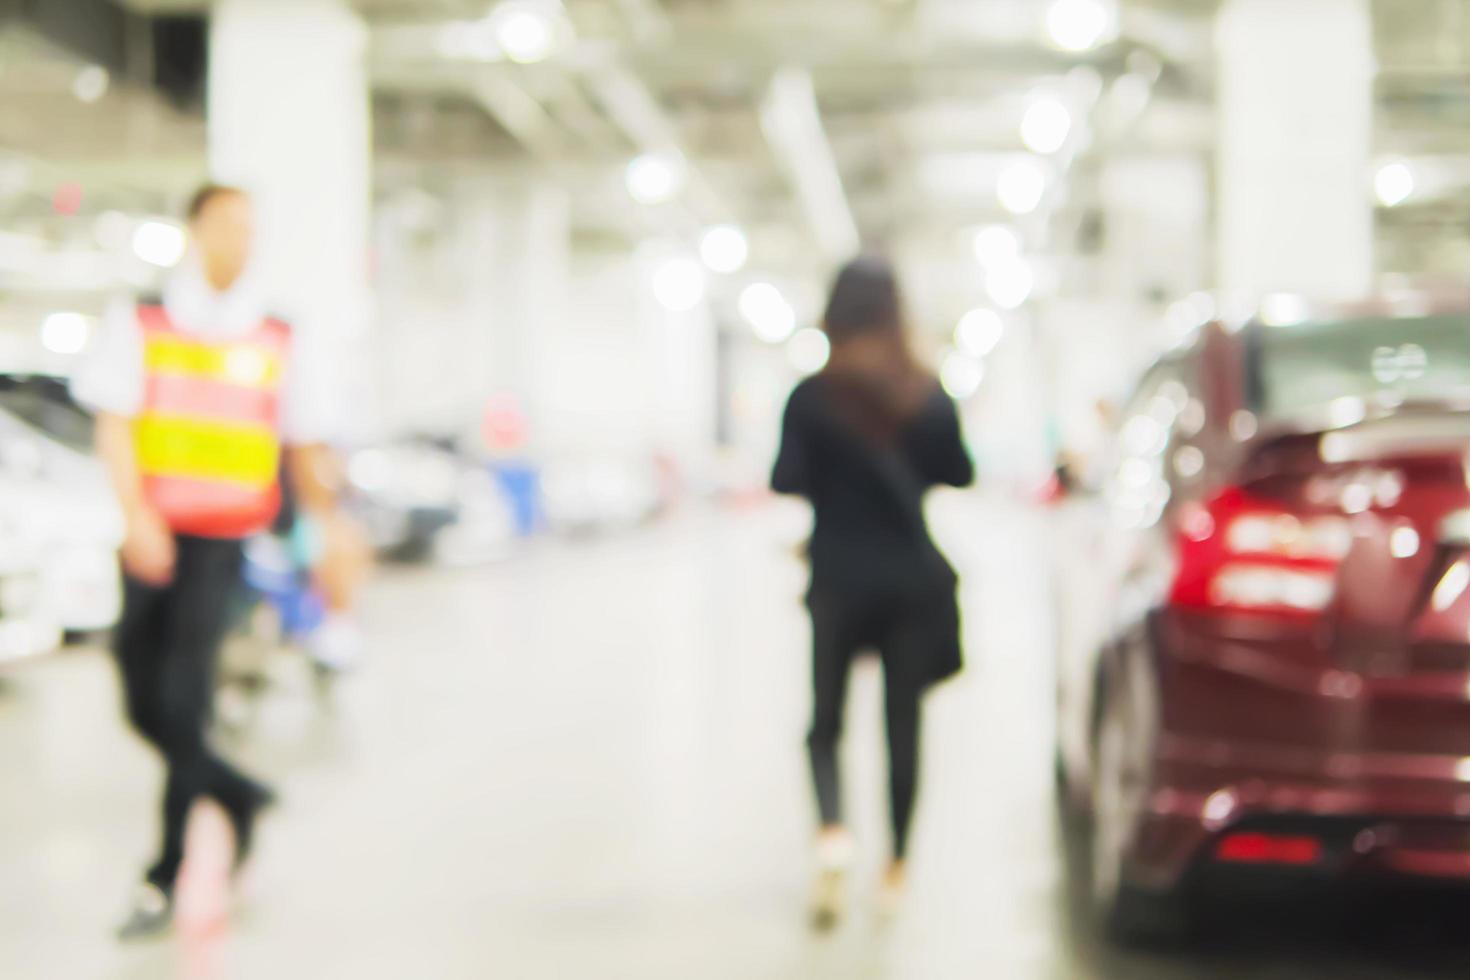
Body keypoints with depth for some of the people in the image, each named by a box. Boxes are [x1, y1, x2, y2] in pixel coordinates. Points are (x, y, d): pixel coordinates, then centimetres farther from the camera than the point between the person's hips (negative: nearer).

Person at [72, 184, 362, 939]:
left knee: (183, 697, -12)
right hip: (152, 538, 2)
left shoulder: (283, 345, 8)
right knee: (144, 706, 6)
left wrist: (330, 516, -5)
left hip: (221, 542, -2)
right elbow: (114, 427, -3)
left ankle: (168, 871, -4)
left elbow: (305, 449, 12)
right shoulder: (139, 326, 6)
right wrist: (136, 513, -19)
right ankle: (236, 796, 31)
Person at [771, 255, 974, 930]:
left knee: (825, 722, 8)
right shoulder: (928, 395, -1)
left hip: (839, 583, -1)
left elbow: (786, 481, -10)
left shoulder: (812, 397, -8)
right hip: (912, 580, 2)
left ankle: (833, 831, -19)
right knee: (903, 722, 12)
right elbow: (959, 474, 8)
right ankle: (897, 863, 16)